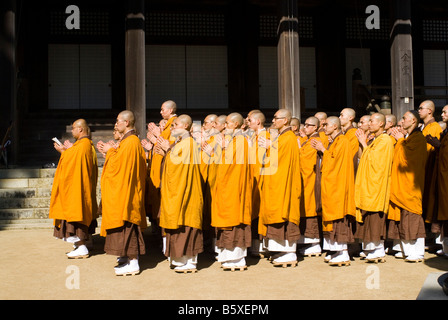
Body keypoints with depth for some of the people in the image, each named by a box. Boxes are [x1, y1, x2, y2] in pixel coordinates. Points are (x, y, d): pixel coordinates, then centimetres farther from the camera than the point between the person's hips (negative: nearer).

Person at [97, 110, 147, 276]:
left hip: (125, 191, -11)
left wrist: (110, 150, -5)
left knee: (126, 224, -7)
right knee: (129, 223, 15)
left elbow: (117, 164, -20)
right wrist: (109, 151, 14)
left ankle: (133, 264, -3)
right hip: (127, 189, 11)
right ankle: (130, 256, 24)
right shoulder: (133, 140, 14)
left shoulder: (129, 142, -19)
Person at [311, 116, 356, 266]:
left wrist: (323, 150, -5)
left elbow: (334, 161, -17)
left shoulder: (342, 141, -11)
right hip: (331, 186, 10)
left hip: (338, 186, -10)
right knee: (334, 217, 9)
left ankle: (343, 254, -5)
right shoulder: (334, 142, 18)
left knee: (338, 218, -8)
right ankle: (337, 250, 14)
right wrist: (321, 149, 9)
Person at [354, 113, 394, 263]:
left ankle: (378, 252, -1)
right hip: (368, 184, 9)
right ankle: (371, 249, 13)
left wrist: (364, 144, -7)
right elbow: (366, 159, 16)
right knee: (369, 217, 8)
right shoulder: (374, 139, 18)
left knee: (375, 217, -7)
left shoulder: (384, 140, -10)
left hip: (376, 184, -9)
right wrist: (364, 143, 8)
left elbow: (372, 159, -17)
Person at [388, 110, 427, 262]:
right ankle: (407, 250, 15)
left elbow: (405, 156, -18)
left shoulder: (418, 138, -10)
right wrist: (400, 140, 8)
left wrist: (400, 140, -6)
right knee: (402, 216, 8)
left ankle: (418, 253, -2)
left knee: (411, 216, -8)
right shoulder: (406, 138, 18)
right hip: (401, 182, 9)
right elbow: (399, 157, 17)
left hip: (410, 183, -9)